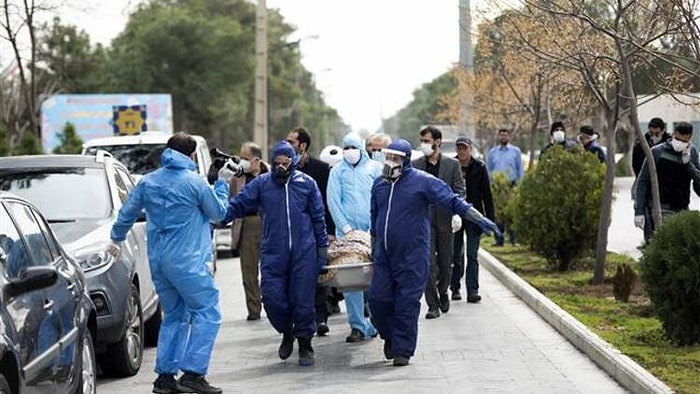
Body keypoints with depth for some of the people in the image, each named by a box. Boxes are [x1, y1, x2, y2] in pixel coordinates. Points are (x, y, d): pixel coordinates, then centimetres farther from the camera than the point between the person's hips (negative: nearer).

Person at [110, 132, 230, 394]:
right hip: (186, 261, -7)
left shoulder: (148, 182, 9)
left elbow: (127, 213, 18)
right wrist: (222, 183, 17)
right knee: (207, 313, -4)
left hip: (157, 260, 7)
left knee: (174, 316, 16)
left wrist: (117, 239, 35)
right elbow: (218, 212, 3)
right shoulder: (195, 183, -9)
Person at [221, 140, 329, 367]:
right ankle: (287, 333, 23)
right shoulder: (261, 184, 5)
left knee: (303, 300, 0)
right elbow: (237, 205, 0)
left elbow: (318, 218, 11)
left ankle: (305, 345, 17)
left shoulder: (307, 183, 6)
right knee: (272, 297, -6)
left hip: (304, 252, 0)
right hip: (273, 253, 0)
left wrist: (322, 248, 9)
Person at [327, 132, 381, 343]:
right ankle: (358, 326, 0)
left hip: (372, 232, -1)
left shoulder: (375, 168, 7)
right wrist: (345, 227, -6)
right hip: (346, 232, 1)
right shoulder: (337, 171, 9)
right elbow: (333, 201, 4)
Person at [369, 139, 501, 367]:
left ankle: (403, 350, 6)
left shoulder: (423, 182, -6)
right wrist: (374, 250, 25)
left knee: (407, 303, -4)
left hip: (412, 256, -5)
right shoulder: (380, 184, 10)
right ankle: (390, 337, 27)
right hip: (384, 256, 5)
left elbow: (453, 201, -8)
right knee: (378, 300, 1)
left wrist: (480, 220, -17)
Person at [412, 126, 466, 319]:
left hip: (445, 219, 0)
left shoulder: (452, 164, 3)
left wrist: (457, 213, -13)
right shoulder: (415, 165, 4)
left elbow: (459, 191, 1)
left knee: (445, 261, 9)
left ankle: (443, 291, 36)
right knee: (428, 263, -6)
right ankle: (433, 305, -2)